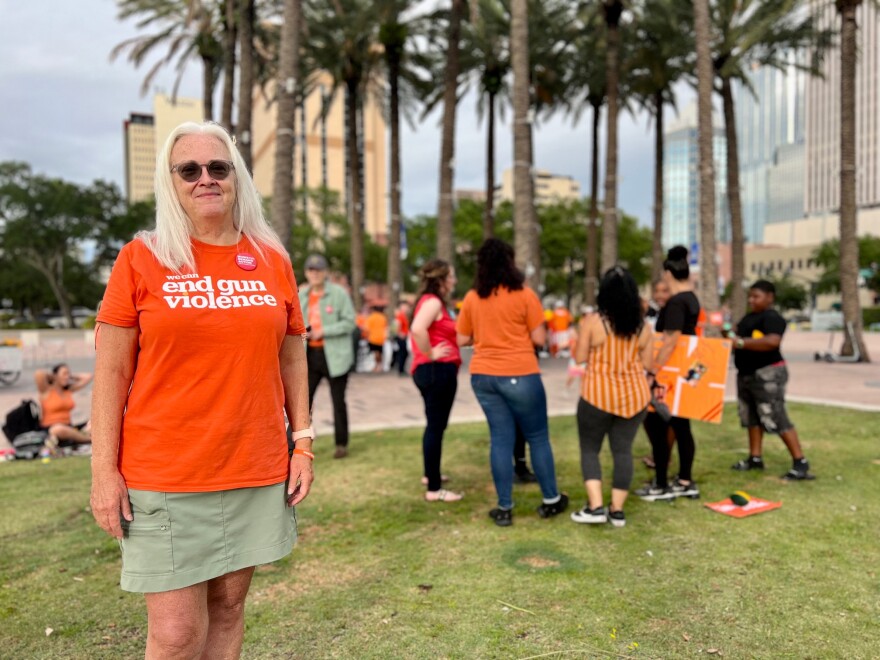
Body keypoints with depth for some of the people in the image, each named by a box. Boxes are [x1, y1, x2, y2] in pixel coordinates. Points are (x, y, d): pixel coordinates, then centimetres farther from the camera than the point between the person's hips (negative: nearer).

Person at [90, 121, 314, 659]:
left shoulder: (274, 260, 5)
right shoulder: (141, 258, -3)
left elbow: (293, 359, 10)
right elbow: (112, 372, -3)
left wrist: (303, 443, 5)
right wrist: (104, 470, -6)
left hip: (258, 473, 3)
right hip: (164, 475, -2)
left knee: (228, 608, 15)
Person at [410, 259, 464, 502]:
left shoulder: (432, 301, 17)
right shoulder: (433, 301, -14)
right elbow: (417, 329, -31)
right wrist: (430, 354, -20)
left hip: (433, 370, 11)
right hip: (437, 370, -11)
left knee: (435, 425, 21)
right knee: (436, 427, -6)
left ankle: (430, 474, 35)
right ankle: (434, 489, -1)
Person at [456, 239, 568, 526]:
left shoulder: (472, 298, 3)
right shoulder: (524, 295, -7)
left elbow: (463, 340, 7)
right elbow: (539, 339, -6)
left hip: (483, 376, 4)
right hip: (519, 375, -4)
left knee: (501, 439, 9)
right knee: (537, 437, 11)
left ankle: (504, 508, 13)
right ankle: (551, 500, 23)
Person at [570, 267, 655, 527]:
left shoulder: (592, 322, -10)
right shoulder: (643, 327, 2)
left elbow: (579, 357, -5)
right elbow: (648, 365, 6)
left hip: (598, 395, -3)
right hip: (634, 396, 4)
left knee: (589, 449, 9)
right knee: (623, 450, 10)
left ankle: (595, 507, 0)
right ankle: (617, 510, 14)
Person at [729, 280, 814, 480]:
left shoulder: (772, 318, -13)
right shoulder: (749, 317, 16)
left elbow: (772, 341, -30)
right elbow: (741, 336, 28)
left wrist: (741, 342, -30)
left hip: (768, 375, -10)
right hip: (746, 374, 10)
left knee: (776, 420, -11)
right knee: (751, 417, 13)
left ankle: (800, 463, -5)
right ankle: (755, 458, 21)